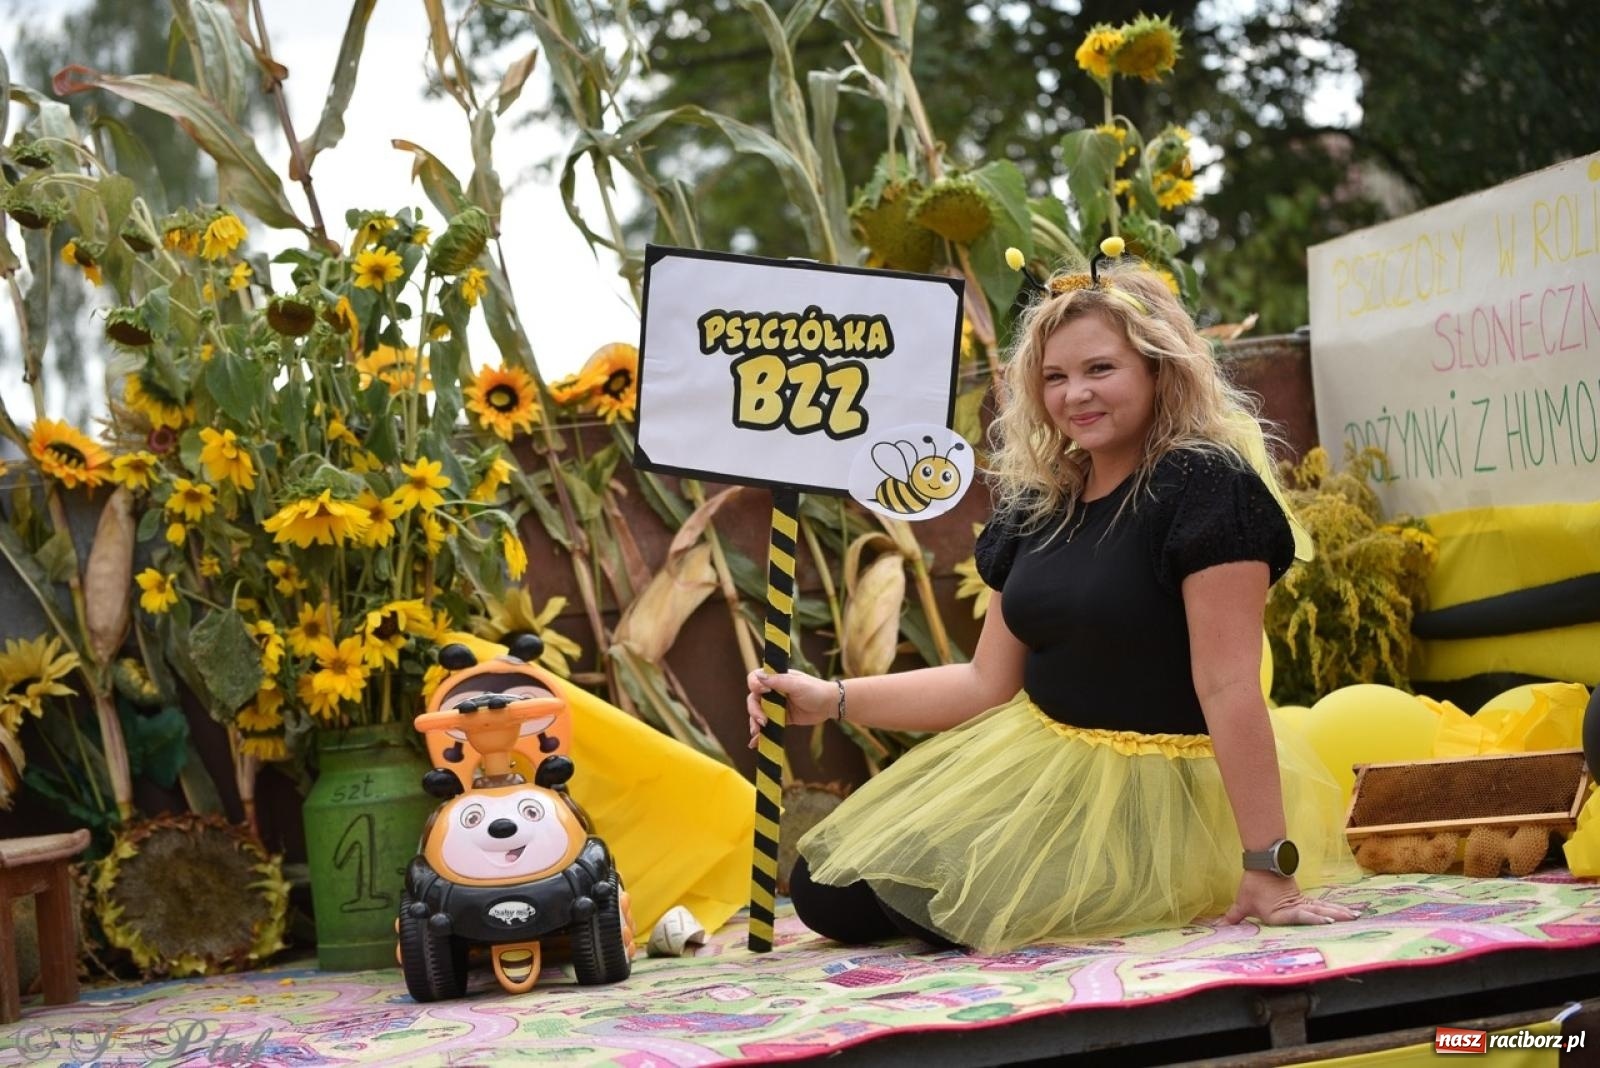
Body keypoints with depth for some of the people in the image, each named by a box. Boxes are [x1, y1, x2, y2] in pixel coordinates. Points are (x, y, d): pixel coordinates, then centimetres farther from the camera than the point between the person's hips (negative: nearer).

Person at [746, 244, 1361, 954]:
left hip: (1155, 794, -8)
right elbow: (989, 682, 9)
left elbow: (1230, 688, -22)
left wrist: (1268, 868, -24)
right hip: (1038, 767, 8)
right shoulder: (1038, 507, 6)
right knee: (826, 892, 3)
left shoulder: (1204, 488, -17)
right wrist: (833, 699, 0)